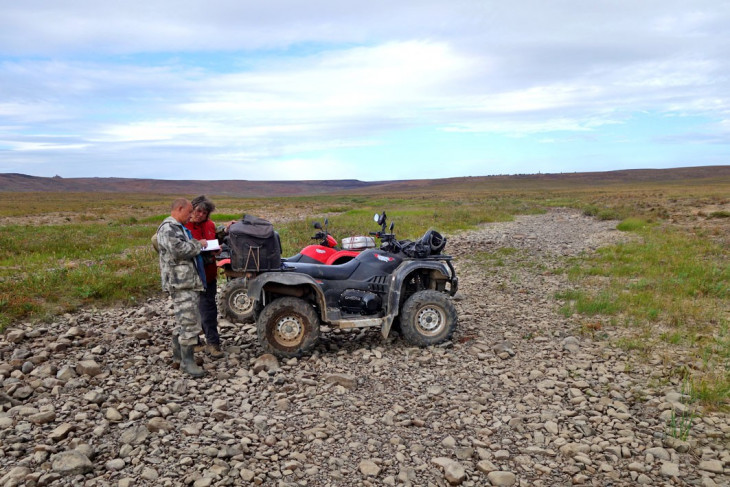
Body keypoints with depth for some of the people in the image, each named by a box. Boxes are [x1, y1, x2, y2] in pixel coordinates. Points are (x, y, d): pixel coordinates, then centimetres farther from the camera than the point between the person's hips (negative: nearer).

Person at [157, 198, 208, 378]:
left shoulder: (178, 227, 23)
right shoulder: (168, 227, -11)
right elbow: (178, 249, -25)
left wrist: (197, 245, 15)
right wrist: (198, 244, -11)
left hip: (188, 280, 11)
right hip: (180, 282, -11)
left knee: (183, 321, 16)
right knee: (189, 322, -10)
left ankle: (178, 355, 25)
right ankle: (187, 361, -4)